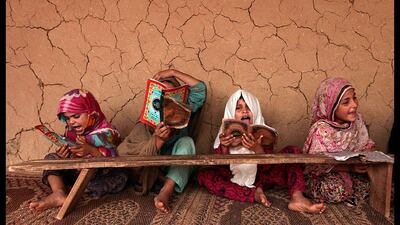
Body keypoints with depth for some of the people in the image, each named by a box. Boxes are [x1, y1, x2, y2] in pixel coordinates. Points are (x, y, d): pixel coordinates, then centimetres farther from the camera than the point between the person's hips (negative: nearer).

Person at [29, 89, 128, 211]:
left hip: (100, 173, -5)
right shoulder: (70, 131, 7)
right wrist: (62, 155, -14)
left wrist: (91, 150, -37)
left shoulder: (105, 131, -11)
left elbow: (113, 156, -22)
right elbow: (69, 156, 12)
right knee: (51, 158, -7)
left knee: (120, 178, -36)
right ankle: (59, 194, -33)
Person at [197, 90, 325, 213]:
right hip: (237, 178, 0)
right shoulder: (225, 135, 1)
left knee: (293, 151, -16)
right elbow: (221, 168, -7)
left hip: (261, 177, 1)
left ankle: (297, 198, -37)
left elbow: (268, 167, -13)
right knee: (203, 174, -26)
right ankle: (254, 194, -32)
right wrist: (223, 147, -26)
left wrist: (258, 149, -33)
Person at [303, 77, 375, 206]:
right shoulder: (321, 129, -25)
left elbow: (366, 145, 6)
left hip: (351, 170, 6)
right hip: (321, 176, -5)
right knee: (336, 190, -32)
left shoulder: (356, 120, -4)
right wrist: (350, 168, -31)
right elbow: (319, 165, -23)